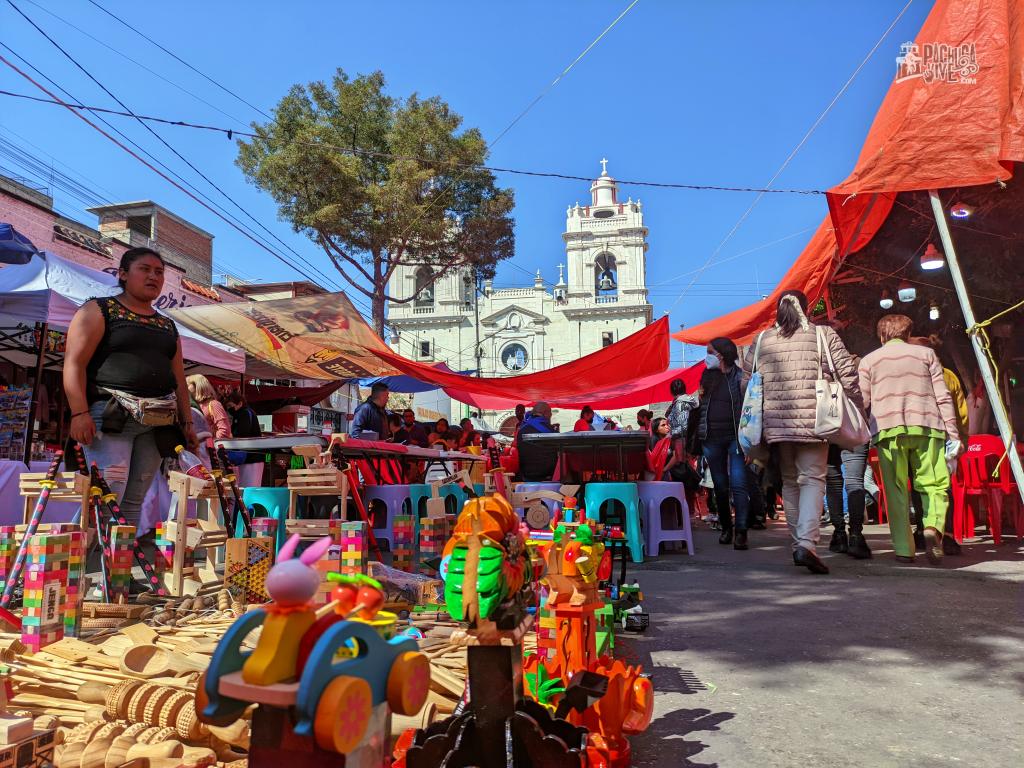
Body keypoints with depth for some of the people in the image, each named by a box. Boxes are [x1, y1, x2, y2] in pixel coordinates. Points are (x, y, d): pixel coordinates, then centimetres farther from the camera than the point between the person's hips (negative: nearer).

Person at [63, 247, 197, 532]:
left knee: (134, 502, 4)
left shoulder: (167, 326, 21)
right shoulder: (99, 310, 4)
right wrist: (79, 412, -17)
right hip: (111, 416, -5)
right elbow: (74, 363, -6)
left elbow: (179, 379, 21)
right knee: (109, 497, -15)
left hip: (157, 422, 5)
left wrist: (188, 422, 14)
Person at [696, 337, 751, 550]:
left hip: (735, 437, -5)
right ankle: (726, 528, 22)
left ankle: (740, 532, -9)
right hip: (711, 438, 5)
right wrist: (697, 438, 10)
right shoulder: (707, 376, 12)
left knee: (738, 484, -11)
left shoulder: (740, 376, -3)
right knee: (720, 486, 10)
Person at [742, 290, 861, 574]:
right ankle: (807, 543, -15)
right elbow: (848, 374, -2)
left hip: (776, 423, 3)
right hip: (813, 420, -2)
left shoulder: (762, 340, 9)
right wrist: (857, 408, 11)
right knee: (813, 479, 1)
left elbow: (745, 381, 11)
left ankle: (798, 543, 20)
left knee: (789, 482, 14)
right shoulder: (824, 335, 3)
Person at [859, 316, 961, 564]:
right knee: (934, 484, 7)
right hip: (926, 427, 0)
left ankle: (904, 549, 1)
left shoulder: (868, 360, 15)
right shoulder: (926, 353, 16)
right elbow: (943, 397, 9)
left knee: (896, 491, 4)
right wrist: (953, 434, 9)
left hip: (888, 429, 0)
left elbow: (863, 403, 8)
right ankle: (933, 528, -19)